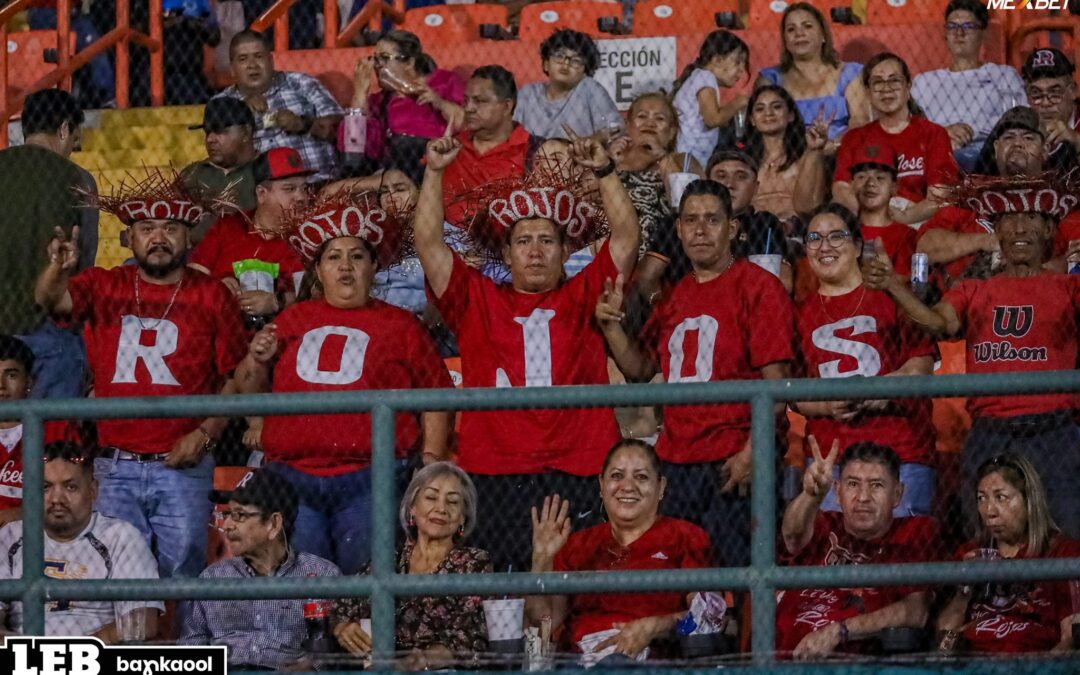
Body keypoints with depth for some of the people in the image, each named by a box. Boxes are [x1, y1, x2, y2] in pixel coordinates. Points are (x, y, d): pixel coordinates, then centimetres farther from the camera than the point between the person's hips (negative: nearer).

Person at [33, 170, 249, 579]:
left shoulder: (211, 296, 4)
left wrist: (205, 434, -10)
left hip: (184, 468, -1)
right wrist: (58, 268, -34)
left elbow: (235, 378, 3)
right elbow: (50, 300, -12)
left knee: (182, 572, 0)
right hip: (115, 468, 1)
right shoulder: (104, 287, 7)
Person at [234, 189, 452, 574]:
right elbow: (251, 391, 22)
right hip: (292, 481, 2)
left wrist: (431, 456, -2)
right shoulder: (294, 320, 16)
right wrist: (257, 360, 2)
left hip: (370, 483, -2)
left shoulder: (399, 325, 10)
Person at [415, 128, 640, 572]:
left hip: (576, 473, 0)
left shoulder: (584, 298, 14)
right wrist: (435, 172, 0)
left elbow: (626, 235, 6)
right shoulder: (477, 301, 14)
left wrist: (604, 171, -4)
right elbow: (428, 242, 8)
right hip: (492, 474, 0)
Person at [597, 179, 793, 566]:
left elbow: (775, 381, -10)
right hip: (676, 462, 7)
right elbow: (641, 369, 21)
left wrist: (752, 452, -19)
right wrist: (611, 326, 3)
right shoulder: (674, 297, 17)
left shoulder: (756, 286, -4)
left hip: (732, 464, -7)